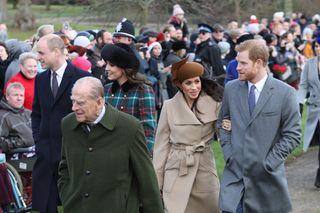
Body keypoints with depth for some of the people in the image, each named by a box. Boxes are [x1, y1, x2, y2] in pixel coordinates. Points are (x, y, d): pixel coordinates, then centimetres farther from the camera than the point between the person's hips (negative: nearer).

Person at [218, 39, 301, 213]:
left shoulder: (285, 93, -7)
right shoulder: (231, 88, 4)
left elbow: (292, 135, -6)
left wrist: (268, 163, -10)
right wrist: (228, 154, 2)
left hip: (266, 177, -2)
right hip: (234, 171, 2)